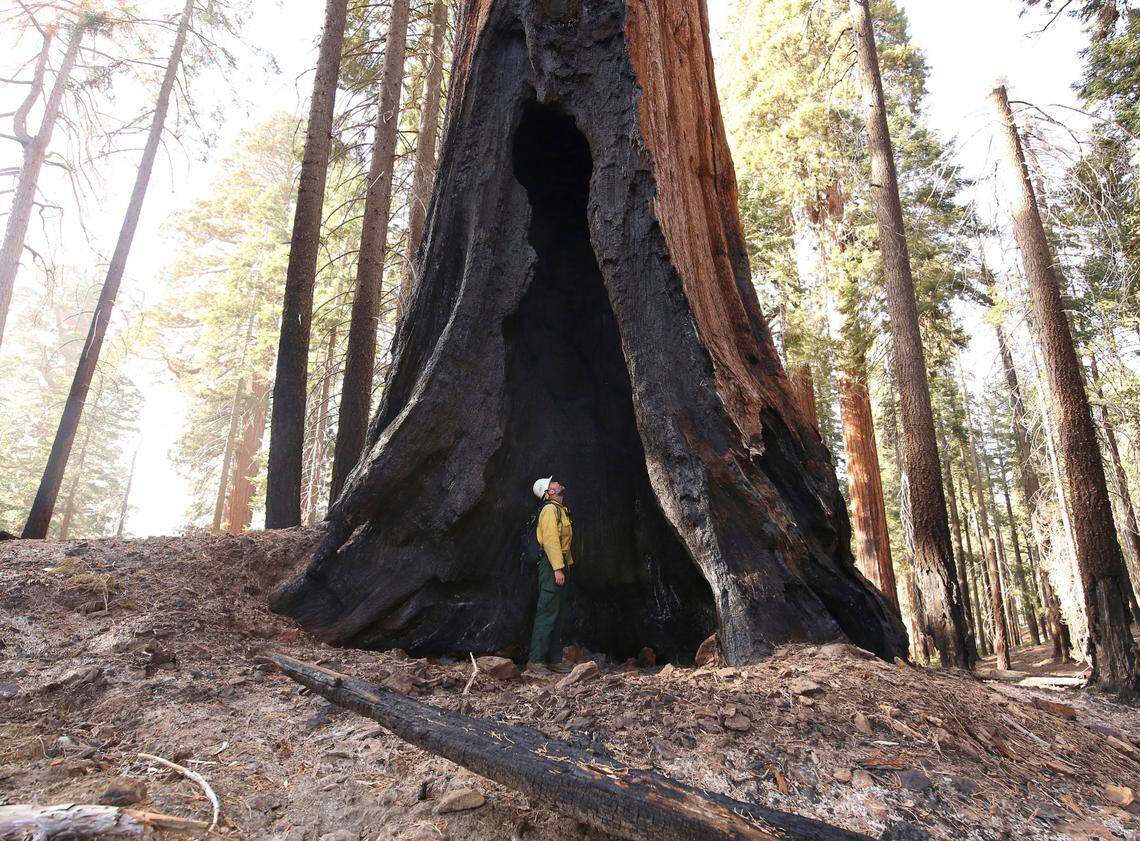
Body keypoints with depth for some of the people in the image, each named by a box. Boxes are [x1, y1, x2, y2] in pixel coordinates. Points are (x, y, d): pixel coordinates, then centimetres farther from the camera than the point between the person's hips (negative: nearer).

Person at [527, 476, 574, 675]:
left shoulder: (560, 510, 21)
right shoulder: (550, 509, -9)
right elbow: (550, 540, -19)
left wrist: (565, 567, 15)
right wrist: (557, 568, -24)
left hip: (560, 566, 10)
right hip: (552, 566, -10)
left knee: (557, 615, 11)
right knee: (547, 613, -10)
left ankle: (555, 659, 17)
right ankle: (535, 661, -6)